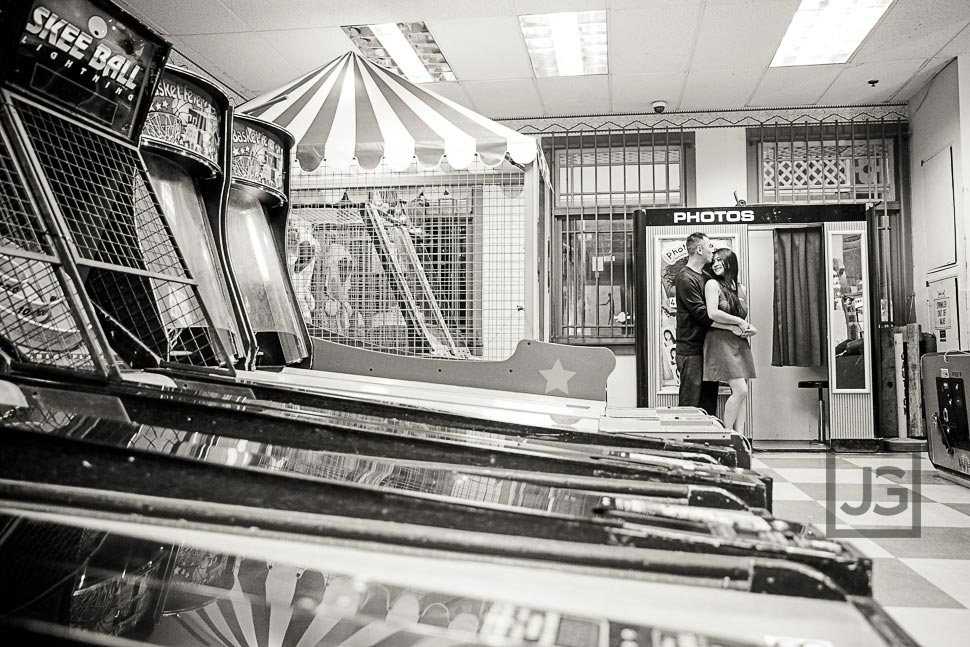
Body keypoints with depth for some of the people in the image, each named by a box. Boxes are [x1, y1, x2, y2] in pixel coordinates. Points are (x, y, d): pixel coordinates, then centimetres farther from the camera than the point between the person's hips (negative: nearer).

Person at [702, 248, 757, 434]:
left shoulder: (740, 288, 16)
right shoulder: (713, 284, -2)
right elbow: (712, 313, -15)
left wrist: (749, 329, 2)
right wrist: (739, 322, -8)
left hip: (740, 343, 7)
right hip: (721, 341, -7)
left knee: (741, 393, 3)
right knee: (740, 390, -13)